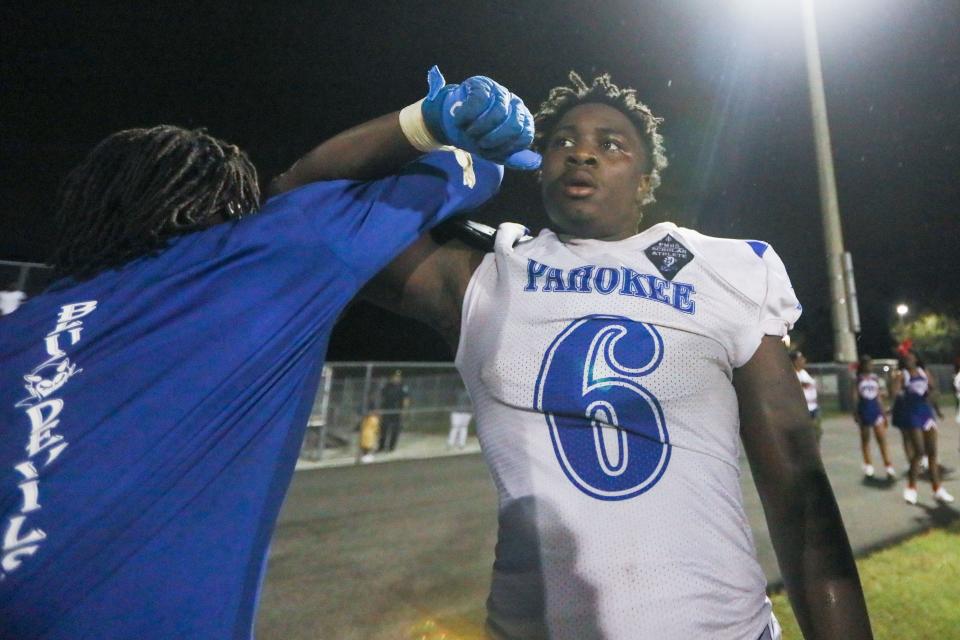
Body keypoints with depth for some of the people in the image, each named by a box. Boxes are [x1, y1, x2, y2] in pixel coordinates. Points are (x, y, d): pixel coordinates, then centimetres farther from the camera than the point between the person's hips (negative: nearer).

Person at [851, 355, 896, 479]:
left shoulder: (875, 378, 7)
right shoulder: (858, 379, -1)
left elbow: (879, 397, 11)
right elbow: (855, 397, -1)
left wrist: (884, 414, 11)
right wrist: (855, 413, -7)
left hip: (875, 409, 2)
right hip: (864, 410, -2)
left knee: (882, 439, -4)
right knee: (865, 439, 8)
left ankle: (888, 466, -1)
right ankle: (868, 465, 17)